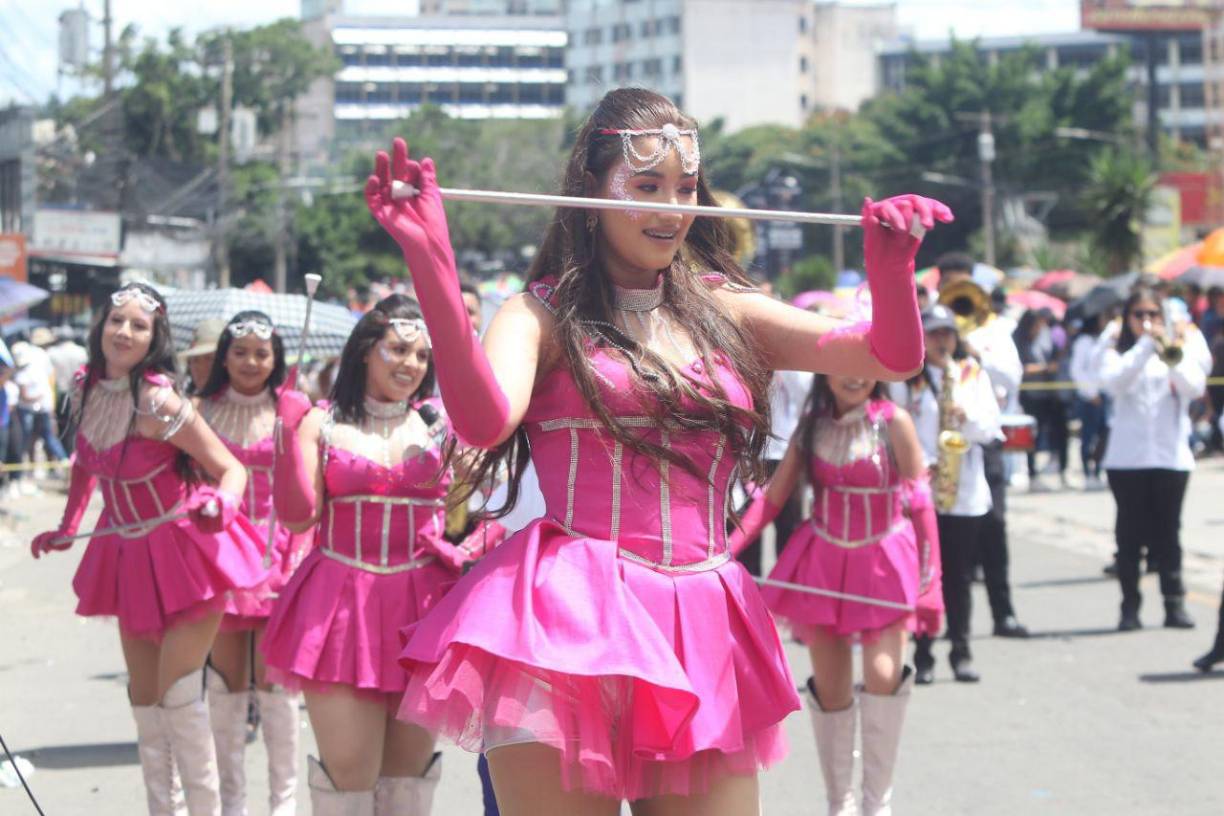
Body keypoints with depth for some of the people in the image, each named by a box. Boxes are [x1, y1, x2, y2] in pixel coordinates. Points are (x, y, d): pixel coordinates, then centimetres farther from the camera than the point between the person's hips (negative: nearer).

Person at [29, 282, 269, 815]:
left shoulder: (158, 402, -22)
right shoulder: (86, 389, -3)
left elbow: (231, 469, -19)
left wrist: (222, 504, -39)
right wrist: (66, 529, 16)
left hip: (182, 549, -7)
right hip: (127, 552, 7)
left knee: (177, 693, -9)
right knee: (143, 696, 12)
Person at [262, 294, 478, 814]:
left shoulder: (441, 424, 8)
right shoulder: (322, 425, 4)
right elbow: (297, 517, -5)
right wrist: (289, 434, -12)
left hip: (420, 605, 2)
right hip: (340, 605, -2)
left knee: (409, 773, 6)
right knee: (348, 770, -7)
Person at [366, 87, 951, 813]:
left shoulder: (722, 310, 13)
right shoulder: (545, 316, 3)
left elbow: (892, 358, 4)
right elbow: (484, 421, -19)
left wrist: (890, 268, -17)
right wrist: (431, 264, -27)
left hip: (703, 630, 4)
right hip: (569, 618, -4)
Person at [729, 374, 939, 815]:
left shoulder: (894, 422, -10)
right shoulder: (812, 425, 0)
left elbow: (921, 502, -9)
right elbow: (771, 497, -2)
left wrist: (929, 578, -13)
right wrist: (728, 547, -14)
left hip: (883, 562, -3)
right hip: (823, 562, 3)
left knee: (883, 676, -16)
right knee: (829, 689, 5)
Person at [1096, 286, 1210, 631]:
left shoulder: (1180, 344, 8)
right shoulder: (1116, 348, 6)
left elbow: (1195, 388, -6)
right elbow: (1113, 382, -14)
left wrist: (1171, 359, -20)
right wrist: (1145, 346, -18)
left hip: (1171, 455, 1)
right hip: (1127, 456, -1)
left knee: (1167, 531, 3)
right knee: (1130, 531, 1)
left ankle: (1175, 604, 6)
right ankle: (1130, 606, 5)